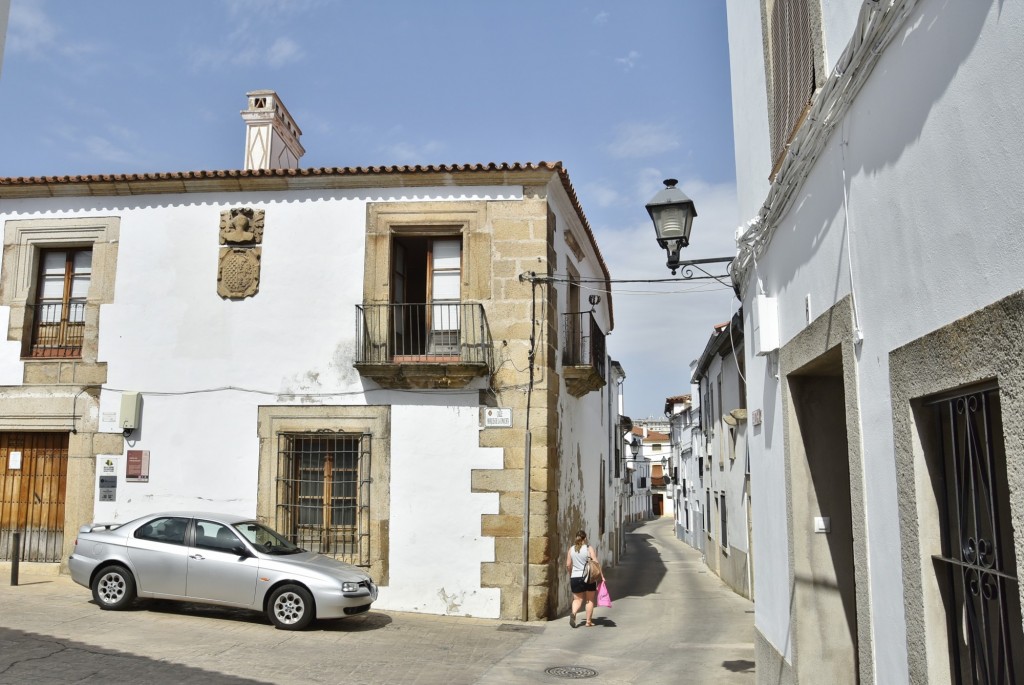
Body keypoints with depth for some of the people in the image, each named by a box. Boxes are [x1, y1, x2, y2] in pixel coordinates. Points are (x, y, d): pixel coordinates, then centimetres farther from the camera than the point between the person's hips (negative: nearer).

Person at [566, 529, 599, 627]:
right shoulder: (589, 549, -5)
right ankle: (588, 621, 14)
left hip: (575, 578, 2)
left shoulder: (571, 549, 3)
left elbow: (568, 565, 5)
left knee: (577, 599, 10)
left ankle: (573, 613, -17)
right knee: (590, 600, 13)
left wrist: (570, 575, 21)